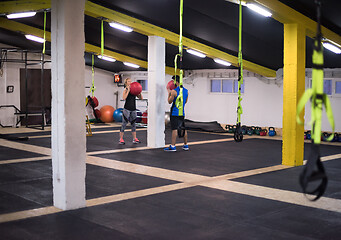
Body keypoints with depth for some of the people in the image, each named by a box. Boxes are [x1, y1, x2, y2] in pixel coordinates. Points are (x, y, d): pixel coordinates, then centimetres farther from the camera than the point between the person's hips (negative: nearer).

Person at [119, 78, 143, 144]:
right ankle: (121, 139, 5)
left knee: (133, 124, 10)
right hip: (127, 109, -5)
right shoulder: (125, 90, -5)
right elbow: (124, 98, -22)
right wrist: (128, 90, -20)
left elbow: (141, 98, 8)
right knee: (124, 124, -1)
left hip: (133, 109, 5)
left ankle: (134, 139, 18)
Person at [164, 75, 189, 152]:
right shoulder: (186, 91, 7)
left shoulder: (174, 91, -14)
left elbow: (169, 101, -4)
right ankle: (185, 145, 20)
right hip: (182, 113, 7)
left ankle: (173, 146, -8)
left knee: (174, 129, -7)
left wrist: (169, 93, 8)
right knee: (183, 129, 13)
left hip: (175, 113, -7)